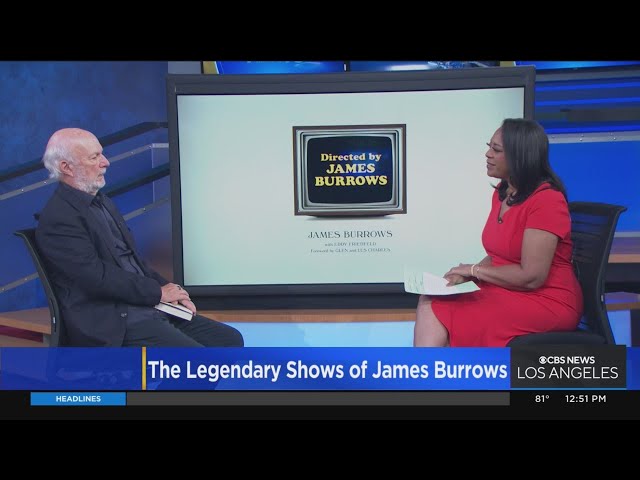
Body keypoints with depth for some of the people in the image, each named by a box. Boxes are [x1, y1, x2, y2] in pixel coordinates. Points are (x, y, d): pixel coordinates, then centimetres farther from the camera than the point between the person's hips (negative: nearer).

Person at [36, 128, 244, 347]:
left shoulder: (103, 203, 17)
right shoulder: (57, 219, -11)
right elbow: (98, 277, -19)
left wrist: (170, 291, 4)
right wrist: (159, 292, -10)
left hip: (150, 308, 9)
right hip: (113, 325, -9)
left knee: (230, 340, 0)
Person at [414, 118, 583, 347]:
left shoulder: (546, 200, -16)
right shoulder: (501, 193, 12)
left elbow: (531, 277, -20)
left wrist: (475, 269, -9)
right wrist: (467, 274, -4)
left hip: (545, 302, -8)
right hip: (504, 292, 8)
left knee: (439, 314, -21)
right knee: (430, 304, -13)